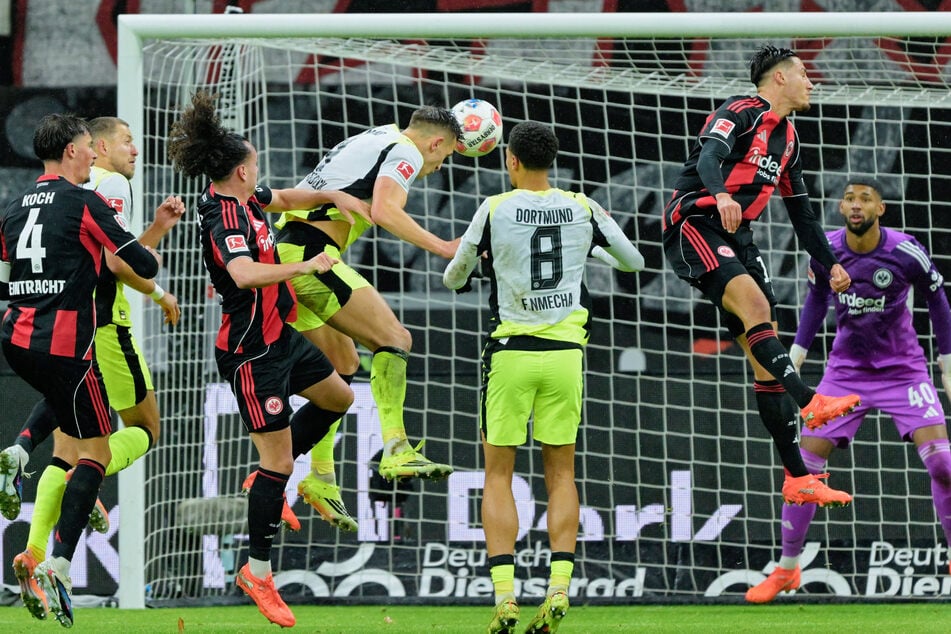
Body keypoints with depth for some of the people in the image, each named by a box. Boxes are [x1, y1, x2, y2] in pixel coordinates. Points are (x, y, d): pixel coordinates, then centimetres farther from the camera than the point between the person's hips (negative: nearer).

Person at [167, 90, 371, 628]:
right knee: (279, 462, -5)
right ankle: (257, 573, 4)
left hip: (280, 338, 10)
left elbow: (286, 197, 26)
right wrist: (306, 267, -37)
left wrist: (333, 196, 16)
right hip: (252, 352, -10)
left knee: (338, 397, 27)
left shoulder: (244, 200, 3)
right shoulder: (227, 220, -26)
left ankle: (269, 479, 32)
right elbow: (244, 274, -45)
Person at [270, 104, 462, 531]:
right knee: (393, 339, -9)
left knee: (343, 361, 16)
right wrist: (442, 248, -20)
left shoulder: (375, 139, 26)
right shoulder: (406, 153, -2)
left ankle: (320, 478, 13)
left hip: (282, 254, 10)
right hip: (311, 254, -10)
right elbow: (385, 211, -20)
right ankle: (396, 450, -21)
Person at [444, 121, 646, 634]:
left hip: (511, 352, -2)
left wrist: (458, 270, 28)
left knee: (498, 475, 5)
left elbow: (454, 277, 4)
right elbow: (633, 261, 15)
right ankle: (559, 587, -3)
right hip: (565, 351, 2)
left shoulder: (495, 210, -6)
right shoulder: (582, 209, 2)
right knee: (561, 472, 10)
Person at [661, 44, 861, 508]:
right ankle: (809, 402, -46)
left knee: (766, 355, 1)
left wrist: (830, 264, 24)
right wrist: (721, 195, -45)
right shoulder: (741, 113, -6)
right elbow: (708, 159, -25)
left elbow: (801, 213, 29)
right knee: (754, 302, -32)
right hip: (694, 224, -8)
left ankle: (797, 479, -1)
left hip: (737, 239, 8)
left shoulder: (786, 138, 20)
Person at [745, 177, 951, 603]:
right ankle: (786, 570, 10)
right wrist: (794, 360, 8)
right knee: (804, 463, -4)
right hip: (846, 372, 3)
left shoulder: (906, 253, -16)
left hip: (903, 371, -2)